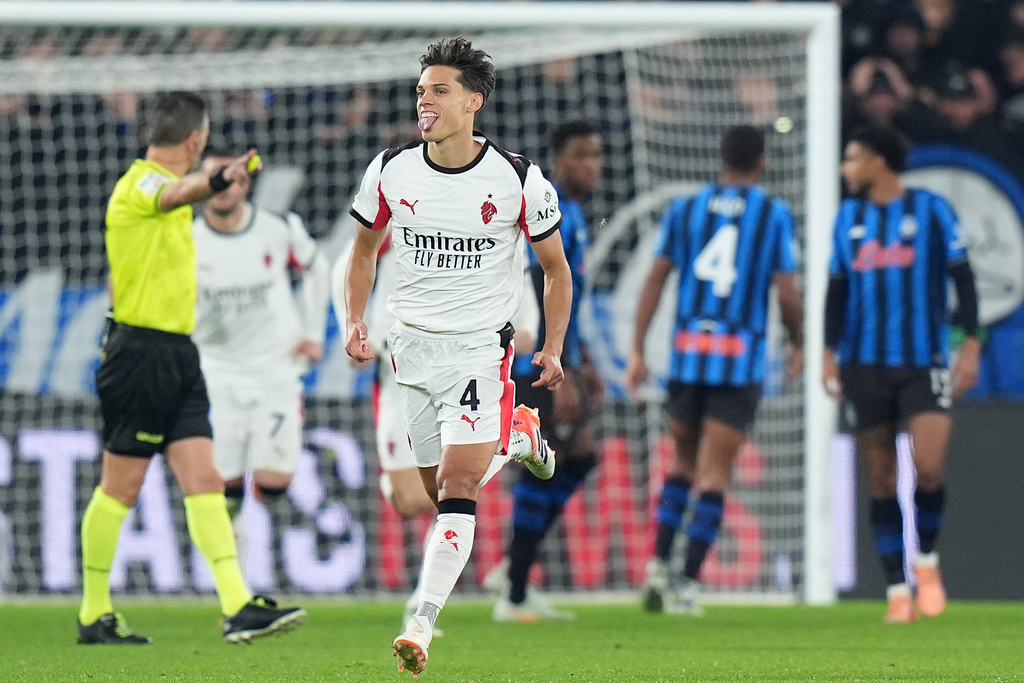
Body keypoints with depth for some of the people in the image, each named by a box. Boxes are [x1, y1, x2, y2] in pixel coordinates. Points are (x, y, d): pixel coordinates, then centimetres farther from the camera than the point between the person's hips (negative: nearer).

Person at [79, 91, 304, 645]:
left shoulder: (153, 184, 17)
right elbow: (179, 193, -39)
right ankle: (94, 615, 10)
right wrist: (221, 179, -62)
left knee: (204, 482, 0)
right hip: (142, 350, -9)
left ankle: (237, 608, -6)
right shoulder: (142, 183, -14)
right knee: (121, 489, 0)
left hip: (177, 354, 9)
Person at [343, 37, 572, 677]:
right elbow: (366, 247, 15)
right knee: (441, 489, 10)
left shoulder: (520, 181, -10)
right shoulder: (390, 171, -2)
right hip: (412, 343, 4)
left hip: (480, 345, -4)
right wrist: (356, 322, 3)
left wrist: (553, 349, -3)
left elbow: (556, 268, 4)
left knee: (457, 487, -15)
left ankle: (421, 627, -18)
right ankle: (515, 436, 42)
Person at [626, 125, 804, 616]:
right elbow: (786, 293, -2)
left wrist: (637, 350, 5)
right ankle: (688, 584, -5)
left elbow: (655, 279, 4)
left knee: (684, 460, 18)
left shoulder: (684, 209, 9)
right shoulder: (774, 214, 1)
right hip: (741, 358, -3)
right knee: (714, 473, 0)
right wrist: (797, 344, 15)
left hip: (686, 353, 3)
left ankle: (658, 565, 6)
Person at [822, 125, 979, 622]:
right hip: (866, 366, 3)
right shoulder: (849, 217, 12)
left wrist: (971, 346, -5)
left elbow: (961, 277, 2)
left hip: (923, 363, -3)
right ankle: (897, 589, 6)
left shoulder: (930, 209, 1)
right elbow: (837, 288, 16)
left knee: (928, 468, -16)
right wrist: (830, 353, 9)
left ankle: (926, 561, 9)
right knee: (881, 482, 1)